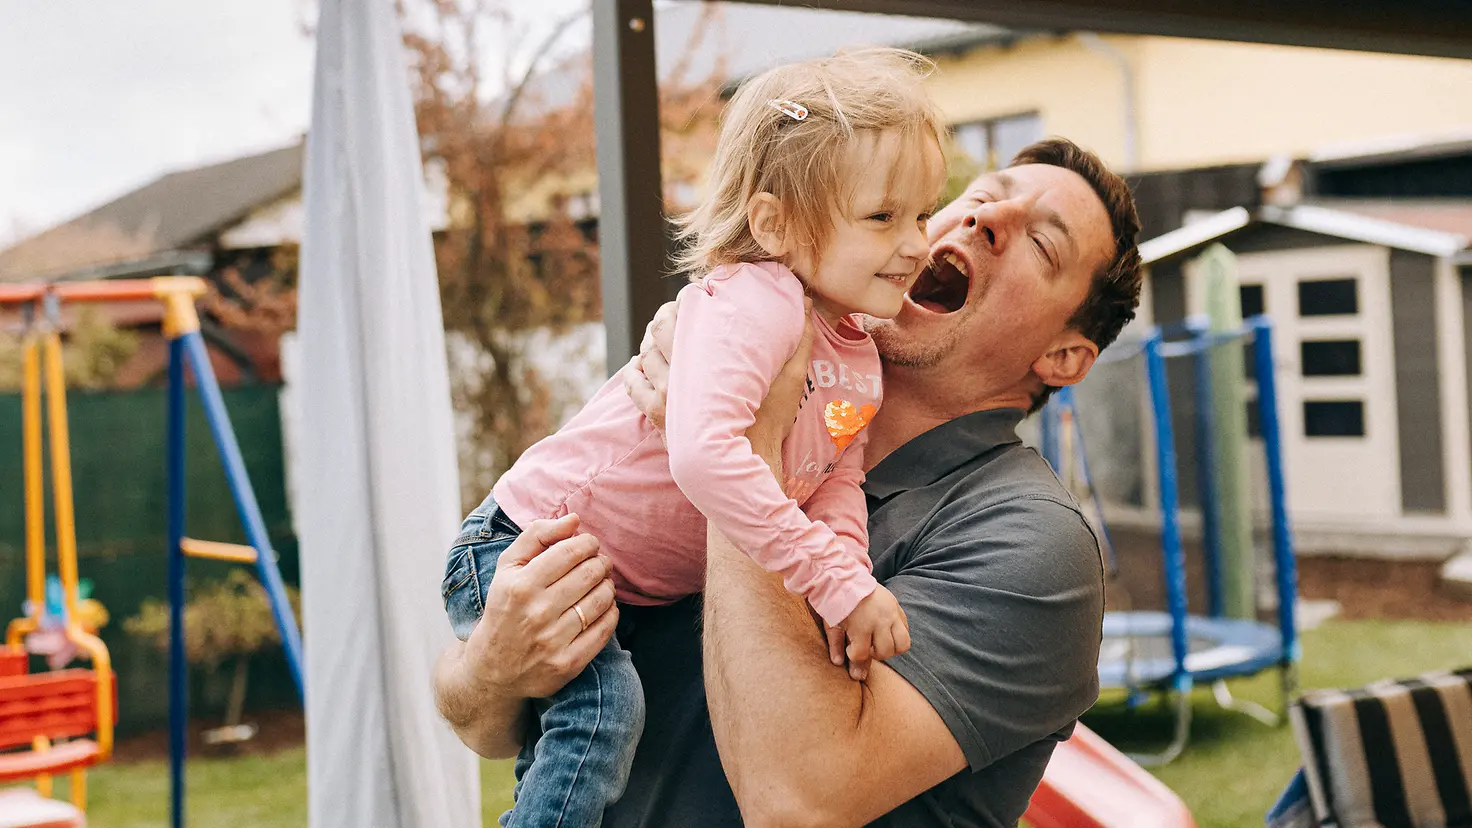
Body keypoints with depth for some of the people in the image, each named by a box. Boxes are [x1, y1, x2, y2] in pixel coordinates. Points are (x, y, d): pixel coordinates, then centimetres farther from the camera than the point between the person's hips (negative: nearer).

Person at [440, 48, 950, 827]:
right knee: (604, 705, -27)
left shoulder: (860, 362, 2)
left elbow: (836, 491, -1)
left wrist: (847, 575, -24)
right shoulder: (751, 303, -29)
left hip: (633, 589, 9)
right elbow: (702, 453, -43)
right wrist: (835, 582, -42)